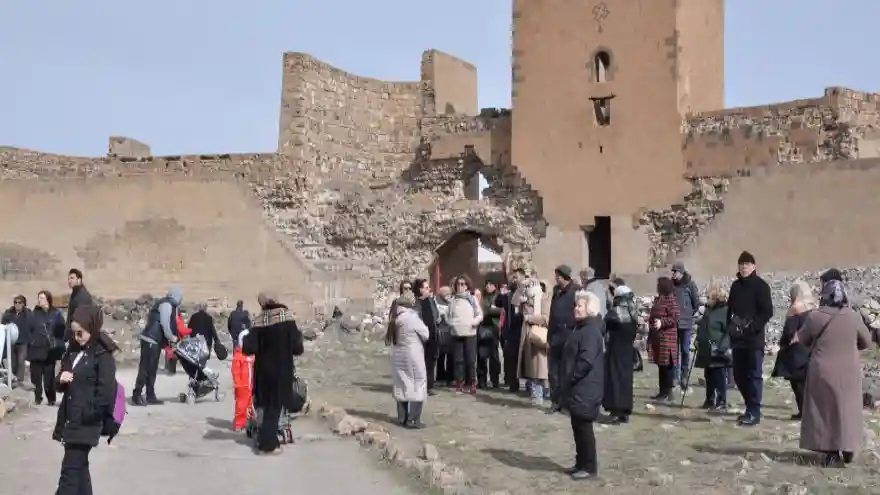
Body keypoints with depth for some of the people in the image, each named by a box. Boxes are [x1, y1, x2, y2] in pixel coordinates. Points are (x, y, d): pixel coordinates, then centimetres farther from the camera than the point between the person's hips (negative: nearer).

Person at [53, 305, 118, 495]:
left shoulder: (103, 356, -12)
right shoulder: (73, 350, 12)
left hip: (86, 423, -8)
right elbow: (61, 386, 19)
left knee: (70, 470, -8)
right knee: (79, 467, 15)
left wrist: (84, 416, -16)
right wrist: (61, 380, -4)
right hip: (69, 420, 8)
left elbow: (105, 394, -16)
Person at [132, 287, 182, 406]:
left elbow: (168, 323, 16)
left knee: (152, 369, 11)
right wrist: (171, 337, -9)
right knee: (145, 369, -10)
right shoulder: (167, 304, -11)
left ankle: (150, 396, 15)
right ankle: (136, 396, -9)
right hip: (150, 340, -10)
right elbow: (165, 323, -19)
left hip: (154, 341, 10)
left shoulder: (165, 304, 19)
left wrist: (169, 337, 8)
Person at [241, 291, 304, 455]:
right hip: (281, 369, -3)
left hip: (263, 368, 3)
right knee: (275, 405, 5)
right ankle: (267, 444, 5)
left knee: (268, 404, 18)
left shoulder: (259, 321, -4)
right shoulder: (285, 317, -10)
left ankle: (268, 439, 24)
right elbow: (296, 347, -12)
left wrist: (246, 340, 11)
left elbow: (249, 348, -9)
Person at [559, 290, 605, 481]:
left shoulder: (591, 331, -18)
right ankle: (581, 463, 24)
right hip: (578, 388, 10)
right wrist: (568, 382, 16)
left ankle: (590, 467, 7)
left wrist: (570, 379, -18)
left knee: (584, 427, -2)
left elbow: (586, 361, -27)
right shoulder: (582, 328, 15)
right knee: (577, 426, 15)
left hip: (585, 389, -10)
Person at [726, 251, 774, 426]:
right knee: (739, 375, 9)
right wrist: (730, 326, 5)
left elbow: (767, 311, -11)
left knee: (754, 375, -3)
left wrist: (752, 327, -18)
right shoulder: (735, 286, 14)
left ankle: (754, 412, 2)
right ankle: (751, 408, 22)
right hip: (737, 339, 6)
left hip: (754, 338, -6)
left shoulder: (761, 285, -4)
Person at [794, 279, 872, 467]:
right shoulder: (853, 316, -8)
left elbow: (802, 340, 4)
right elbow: (866, 342, 5)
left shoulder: (814, 316, -10)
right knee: (847, 409, 14)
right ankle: (847, 451, 19)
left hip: (822, 372, -1)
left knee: (825, 410, 9)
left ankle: (831, 451, 7)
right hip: (848, 373, 1)